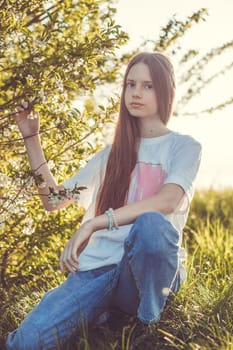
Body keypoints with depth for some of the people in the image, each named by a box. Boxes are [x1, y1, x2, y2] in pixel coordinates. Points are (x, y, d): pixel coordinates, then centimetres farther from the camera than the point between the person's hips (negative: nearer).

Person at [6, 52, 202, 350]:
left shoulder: (184, 147, 6)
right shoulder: (112, 152, 20)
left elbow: (167, 201, -15)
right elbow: (53, 200, 19)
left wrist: (93, 224, -24)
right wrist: (31, 138, 13)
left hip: (146, 271, -1)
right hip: (97, 268, 2)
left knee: (150, 224, -39)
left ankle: (149, 323, -12)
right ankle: (99, 313, 3)